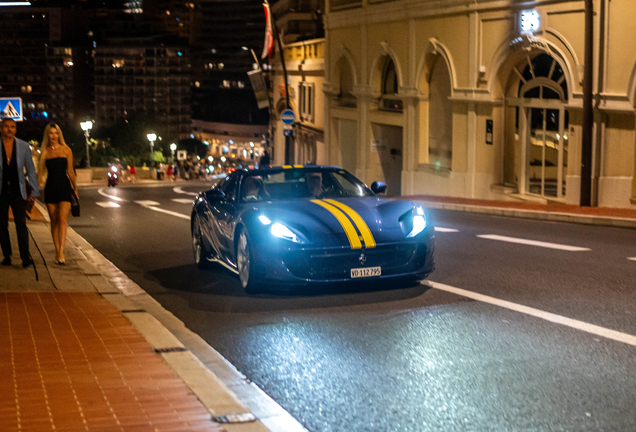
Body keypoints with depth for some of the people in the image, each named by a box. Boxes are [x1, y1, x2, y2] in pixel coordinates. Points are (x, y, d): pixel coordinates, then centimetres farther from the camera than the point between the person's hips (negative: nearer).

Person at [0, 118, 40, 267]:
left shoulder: (23, 146, 4)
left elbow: (31, 170, 9)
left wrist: (34, 191, 5)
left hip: (18, 190, -1)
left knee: (21, 224, -10)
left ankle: (25, 256, -15)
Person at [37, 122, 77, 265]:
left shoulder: (66, 150, 4)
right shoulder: (45, 152, 9)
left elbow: (70, 171, 10)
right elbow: (41, 172, 10)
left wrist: (75, 188, 13)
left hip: (64, 186, -2)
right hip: (50, 187, 2)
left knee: (62, 219, -14)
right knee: (54, 221, 5)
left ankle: (61, 251, -19)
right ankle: (57, 251, 12)